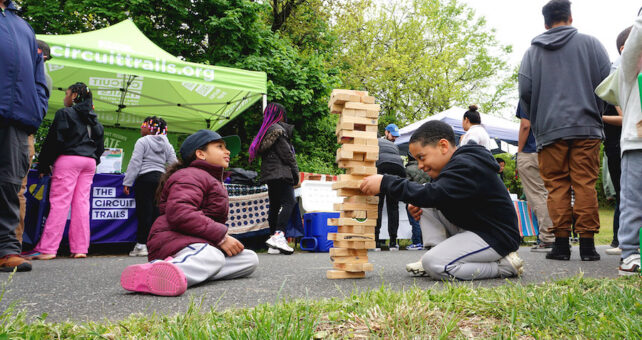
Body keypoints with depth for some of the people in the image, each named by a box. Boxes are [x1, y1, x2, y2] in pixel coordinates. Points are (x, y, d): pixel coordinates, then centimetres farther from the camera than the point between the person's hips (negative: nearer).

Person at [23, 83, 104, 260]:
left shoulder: (65, 113, -1)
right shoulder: (93, 119, 20)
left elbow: (55, 140, -7)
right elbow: (100, 146, 21)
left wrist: (43, 165, -2)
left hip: (68, 159, -6)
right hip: (89, 162, 6)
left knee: (59, 202, -9)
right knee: (82, 203, 3)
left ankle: (47, 248, -11)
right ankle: (80, 248, 0)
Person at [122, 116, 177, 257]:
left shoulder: (142, 141, -3)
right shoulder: (167, 144, 14)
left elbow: (135, 163, -8)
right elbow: (174, 164, 10)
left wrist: (127, 182, -6)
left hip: (145, 178, -5)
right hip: (161, 178, 5)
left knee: (144, 212, -4)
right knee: (157, 212, 6)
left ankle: (141, 245, -3)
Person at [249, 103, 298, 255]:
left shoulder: (265, 131, 21)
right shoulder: (277, 129, -6)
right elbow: (286, 153, -11)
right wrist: (296, 173, -4)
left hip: (269, 174, 9)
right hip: (281, 172, -9)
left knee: (274, 206, 7)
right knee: (289, 202, -16)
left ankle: (273, 245, 7)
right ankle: (279, 235, -31)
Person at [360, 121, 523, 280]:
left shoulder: (467, 166, -23)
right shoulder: (456, 164, 10)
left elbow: (433, 194, -35)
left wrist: (385, 182, -31)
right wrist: (418, 205, -7)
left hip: (497, 237, -10)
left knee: (433, 264, -25)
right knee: (425, 205, 5)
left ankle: (504, 266, -9)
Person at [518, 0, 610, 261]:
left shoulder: (532, 51, 10)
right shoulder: (590, 43, 10)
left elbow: (525, 92, 3)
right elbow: (607, 81, 4)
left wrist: (536, 122, 16)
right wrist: (596, 114, 17)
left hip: (549, 130, 0)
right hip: (586, 127, 0)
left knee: (556, 186, 2)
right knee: (585, 184, 1)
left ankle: (561, 242, 0)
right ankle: (587, 243, -1)